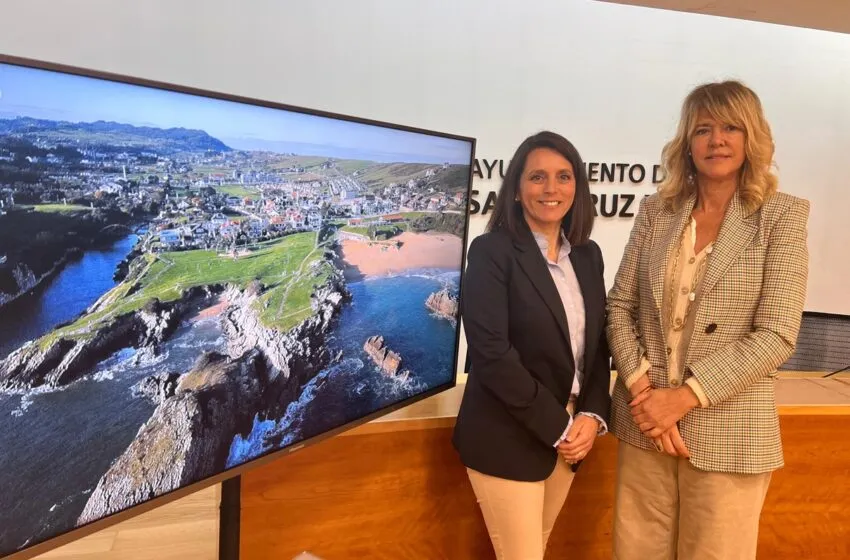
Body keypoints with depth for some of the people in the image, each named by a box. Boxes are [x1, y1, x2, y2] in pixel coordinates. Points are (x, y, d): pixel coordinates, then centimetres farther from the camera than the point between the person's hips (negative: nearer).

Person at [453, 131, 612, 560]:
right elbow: (491, 353, -19)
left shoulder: (587, 255, 6)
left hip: (569, 433, 6)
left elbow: (598, 344, 9)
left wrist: (591, 416, -6)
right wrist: (557, 426, -16)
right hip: (507, 438, -6)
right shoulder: (490, 251, -12)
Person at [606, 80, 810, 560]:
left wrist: (683, 396, -16)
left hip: (727, 431, -2)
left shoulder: (782, 215, -4)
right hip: (645, 423, 3)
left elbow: (776, 336, -11)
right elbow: (620, 307, 4)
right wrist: (640, 387, -10)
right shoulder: (655, 211, 4)